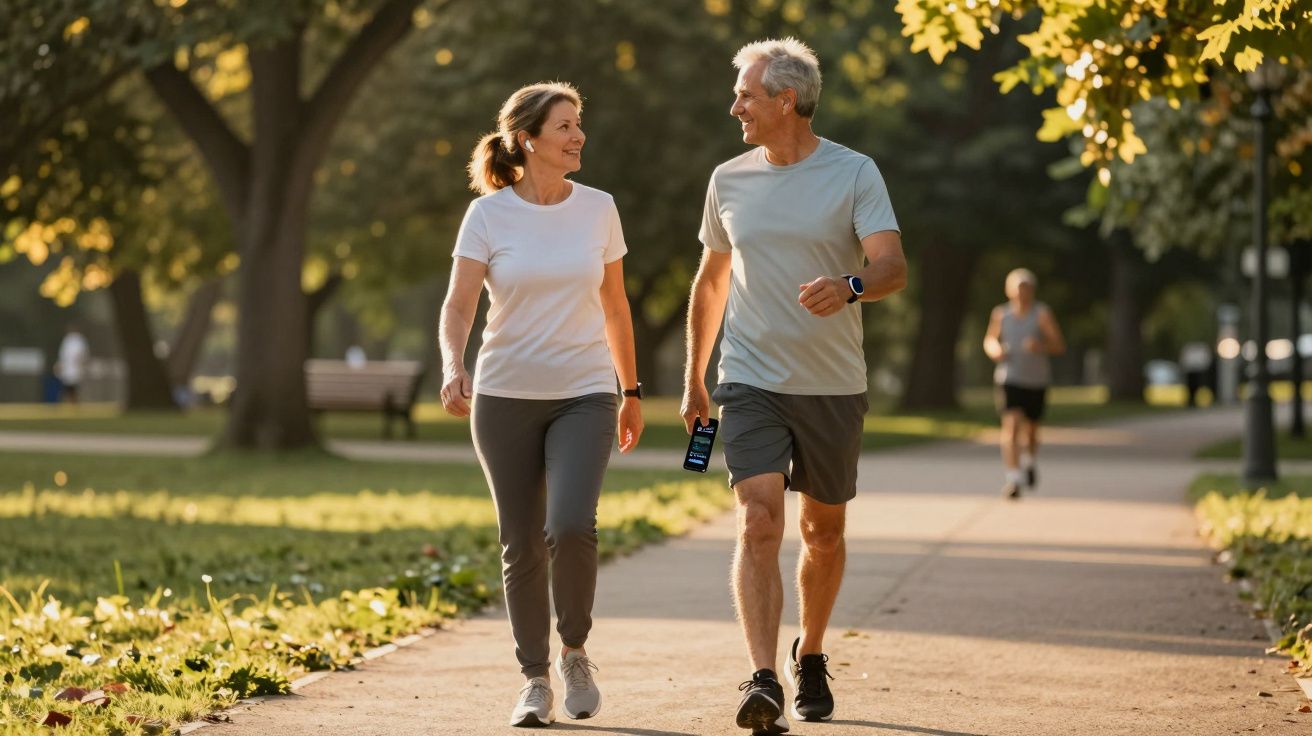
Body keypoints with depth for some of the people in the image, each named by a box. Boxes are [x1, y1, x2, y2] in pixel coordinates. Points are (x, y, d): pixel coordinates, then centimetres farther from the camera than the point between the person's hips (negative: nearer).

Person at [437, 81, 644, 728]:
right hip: (505, 399, 0)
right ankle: (535, 680, 17)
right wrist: (452, 369, -25)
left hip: (584, 395, 0)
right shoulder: (488, 214, -4)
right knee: (522, 547, 2)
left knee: (570, 529, -19)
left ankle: (575, 651, 6)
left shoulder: (598, 209, 2)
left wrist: (632, 393, 15)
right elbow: (458, 306, -6)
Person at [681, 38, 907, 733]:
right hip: (751, 382, 1)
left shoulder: (854, 174, -4)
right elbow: (710, 280, 18)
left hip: (833, 387, -1)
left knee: (823, 533, 13)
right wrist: (693, 380, 18)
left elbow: (893, 265, -15)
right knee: (759, 525, -16)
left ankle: (810, 656, 36)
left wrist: (849, 286, -38)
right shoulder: (729, 180, 6)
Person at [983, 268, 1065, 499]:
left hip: (1036, 381, 0)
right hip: (1008, 378, 0)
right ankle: (1012, 477, -23)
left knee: (1031, 429, 16)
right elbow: (989, 339, 16)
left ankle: (1030, 460, 49)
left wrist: (1041, 346, -28)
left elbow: (1060, 346, -8)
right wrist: (994, 349, -7)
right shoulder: (1001, 314, 0)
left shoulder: (1042, 314, -8)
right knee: (1011, 424, -19)